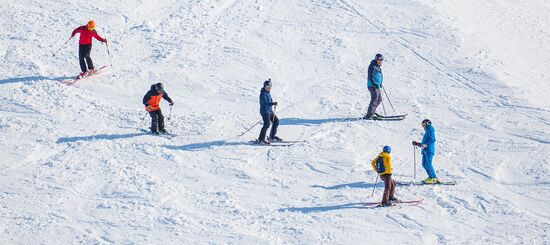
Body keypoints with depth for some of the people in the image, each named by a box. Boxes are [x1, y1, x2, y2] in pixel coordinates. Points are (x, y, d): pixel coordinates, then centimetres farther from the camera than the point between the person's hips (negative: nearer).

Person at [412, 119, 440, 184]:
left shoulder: (430, 130, 0)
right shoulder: (427, 132, 28)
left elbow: (432, 139, -16)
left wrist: (426, 145, -24)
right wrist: (417, 144, 32)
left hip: (429, 149, -10)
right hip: (425, 150, 10)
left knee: (428, 163, -17)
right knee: (424, 164, 4)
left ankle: (433, 178, -19)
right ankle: (431, 177, 5)